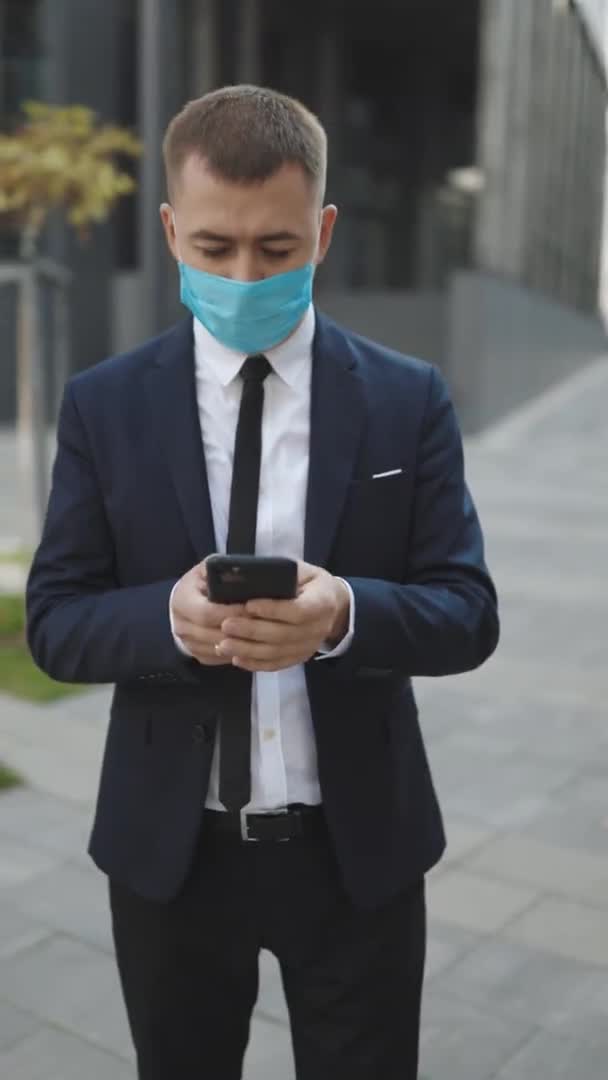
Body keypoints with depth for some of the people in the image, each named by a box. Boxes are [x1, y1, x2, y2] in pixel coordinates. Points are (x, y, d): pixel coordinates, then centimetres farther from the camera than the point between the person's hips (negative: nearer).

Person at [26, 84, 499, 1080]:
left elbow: (468, 613, -7)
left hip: (358, 847, 0)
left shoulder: (409, 400, -5)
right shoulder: (103, 405, -4)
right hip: (168, 847, 1)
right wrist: (171, 618, -26)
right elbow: (56, 623, -4)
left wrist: (347, 614, -28)